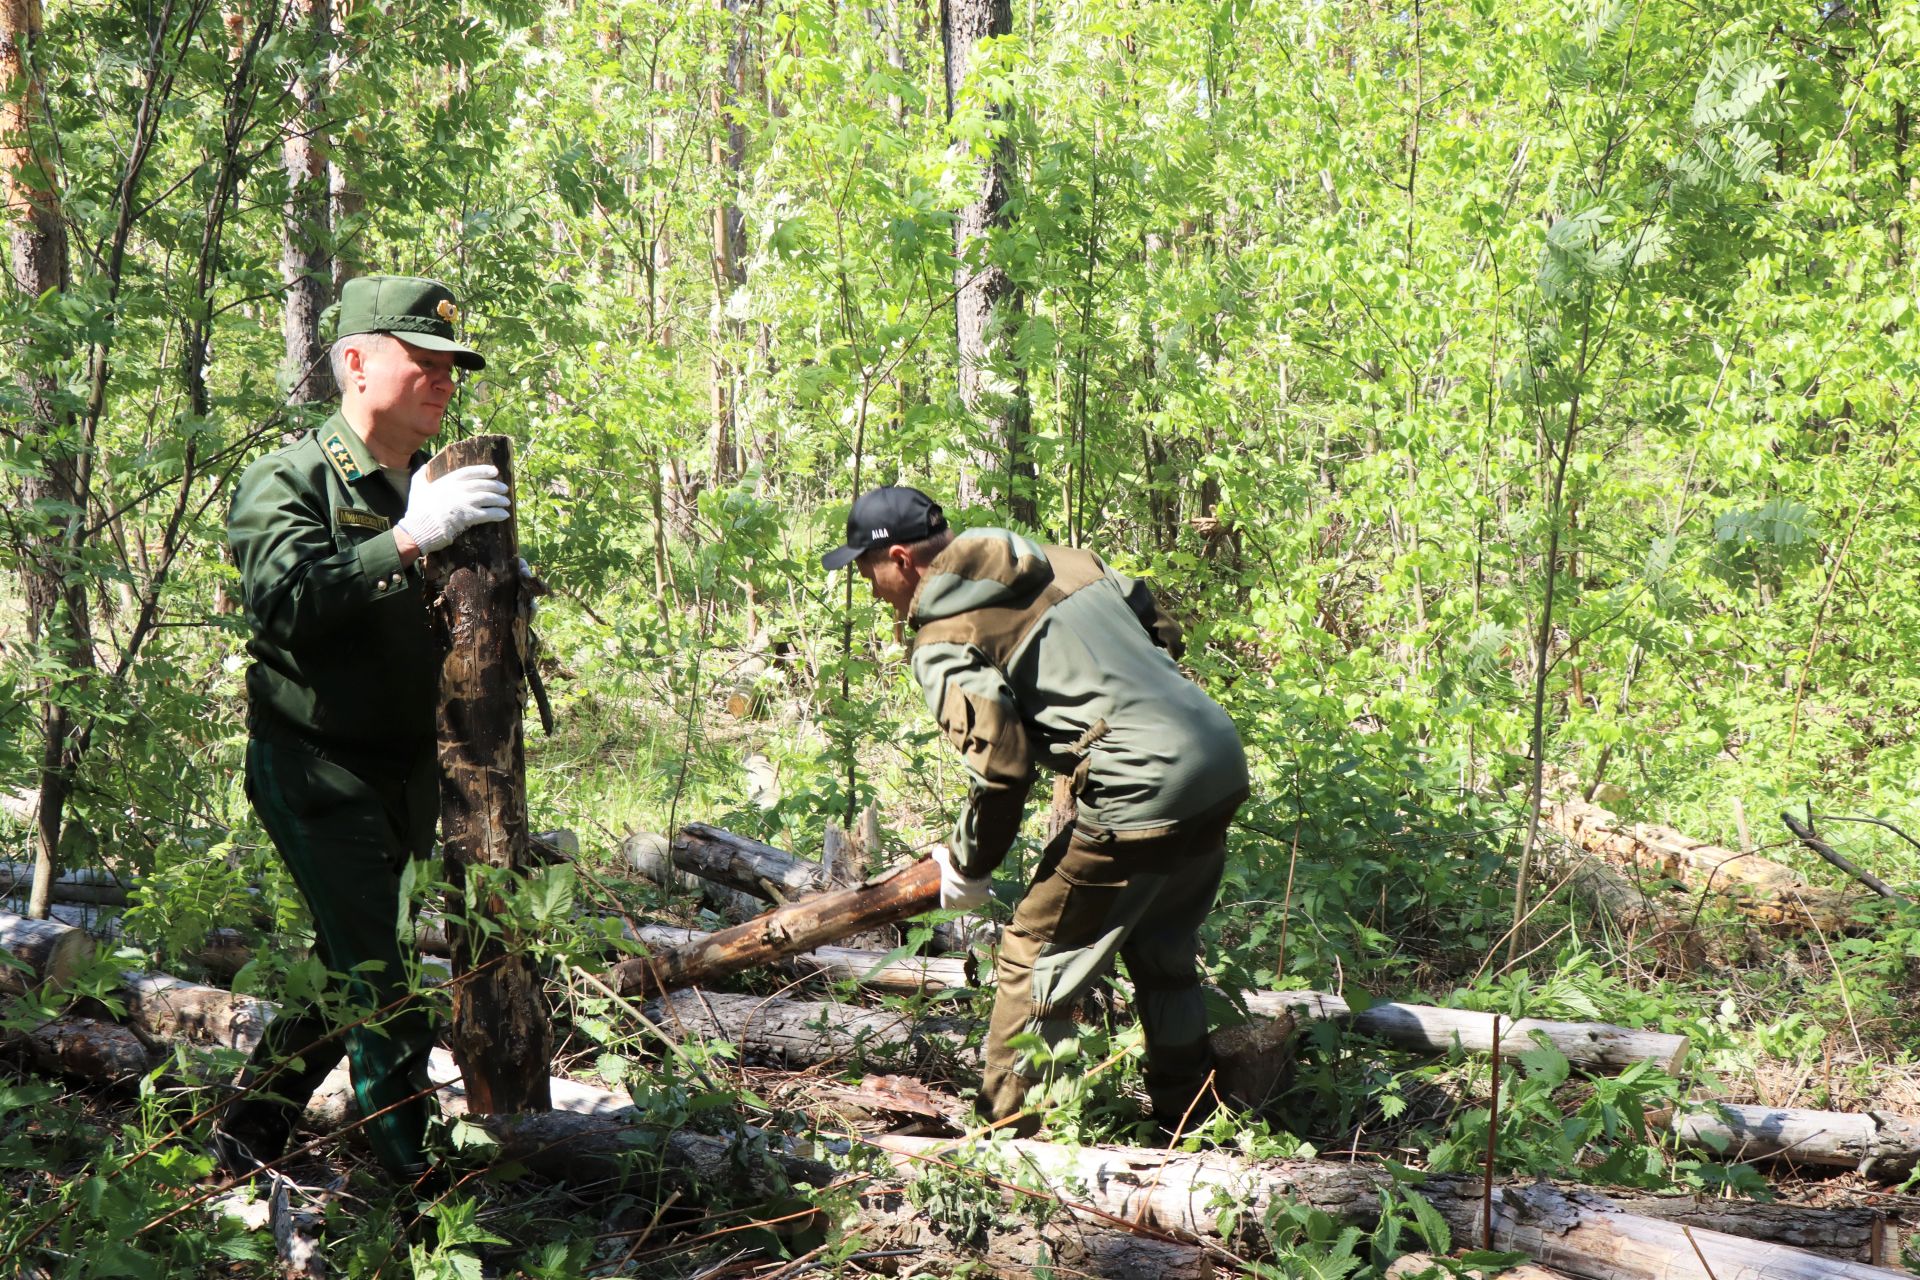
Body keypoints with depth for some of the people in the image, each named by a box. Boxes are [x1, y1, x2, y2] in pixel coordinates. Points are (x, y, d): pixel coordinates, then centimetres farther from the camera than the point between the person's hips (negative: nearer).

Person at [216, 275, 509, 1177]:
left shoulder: (434, 488, 13)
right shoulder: (290, 479, -9)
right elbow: (283, 600, -28)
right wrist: (409, 538, -34)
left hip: (402, 775, 8)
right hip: (315, 768, -8)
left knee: (347, 973, 14)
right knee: (380, 990, -11)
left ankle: (247, 1136, 29)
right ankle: (413, 1183, -4)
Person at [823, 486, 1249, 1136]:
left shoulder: (943, 642, -7)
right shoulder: (1059, 561, 16)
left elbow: (1000, 771, -13)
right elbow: (1161, 629, 21)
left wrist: (968, 867, 3)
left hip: (1147, 791, -8)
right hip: (1223, 756, 9)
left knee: (1036, 963, 6)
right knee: (1163, 955, 25)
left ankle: (1008, 1134, 12)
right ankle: (1187, 1126, 35)